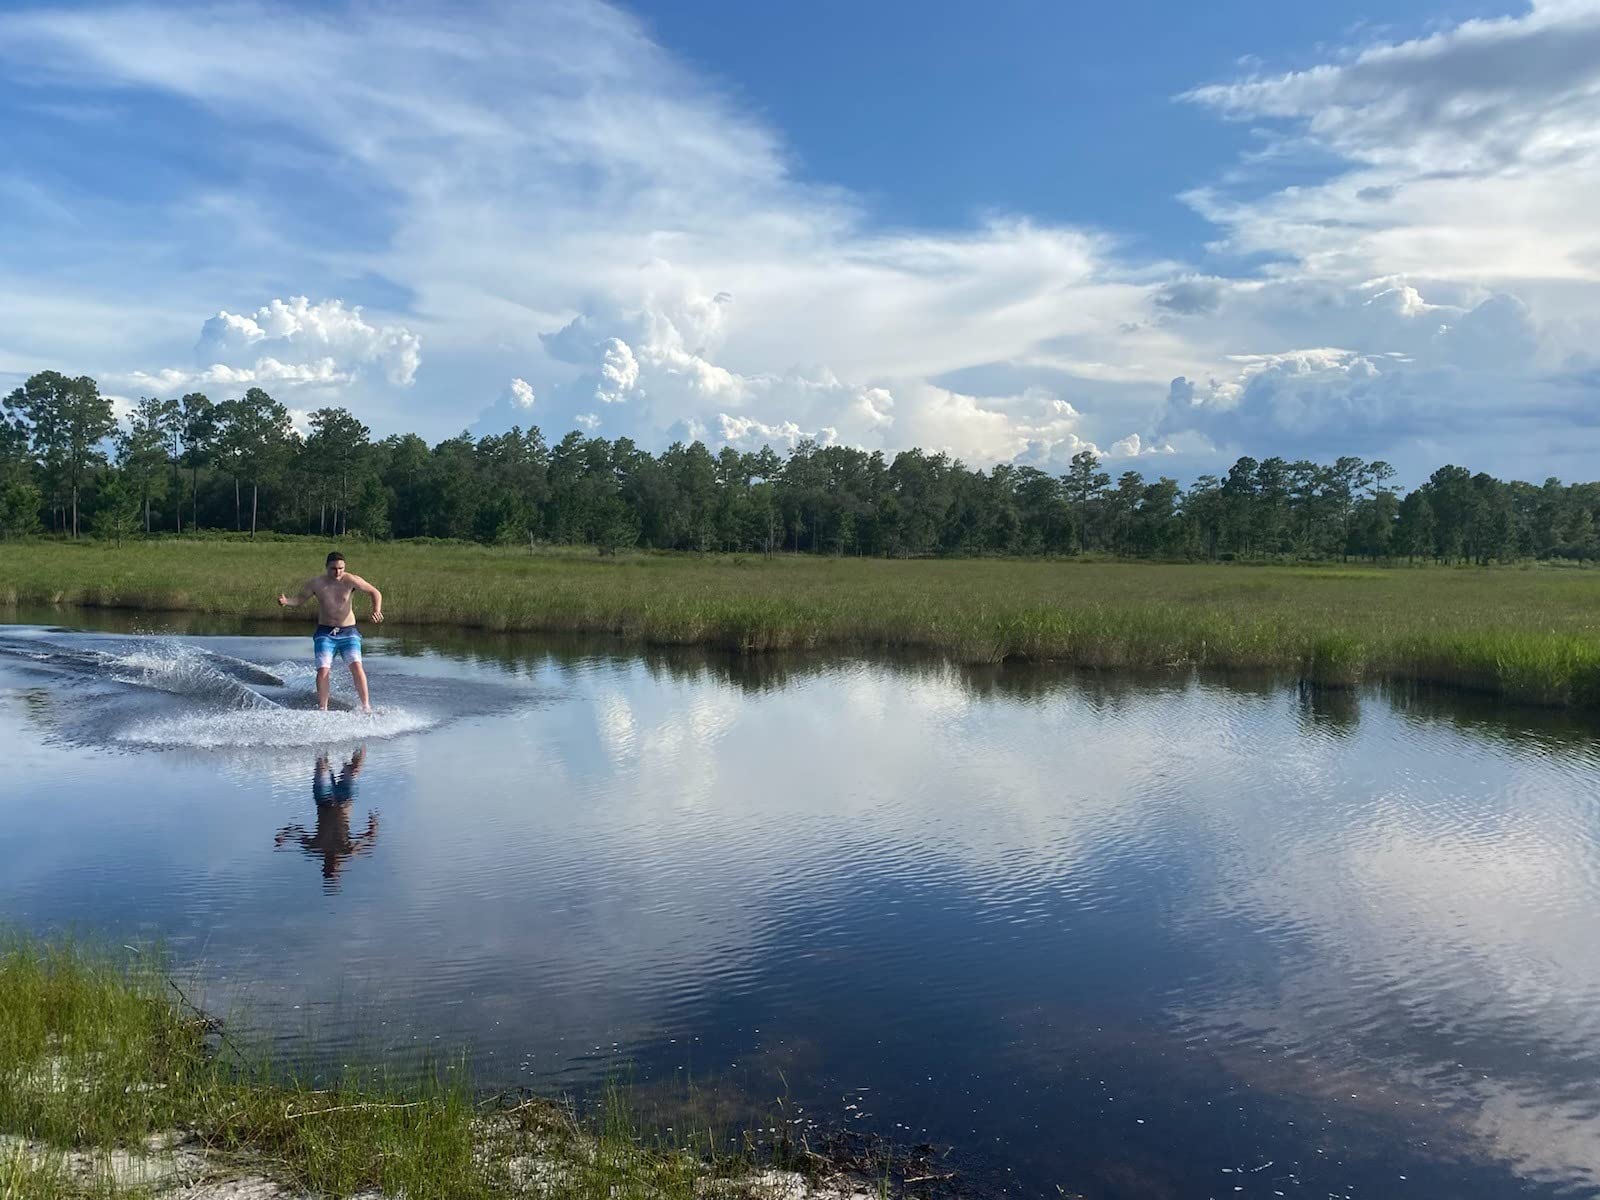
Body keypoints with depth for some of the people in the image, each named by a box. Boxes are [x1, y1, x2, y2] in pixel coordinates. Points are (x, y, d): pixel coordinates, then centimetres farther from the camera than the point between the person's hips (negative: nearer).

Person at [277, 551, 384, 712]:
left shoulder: (351, 580, -10)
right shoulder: (315, 583, -6)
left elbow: (375, 593, -5)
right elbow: (299, 599, 6)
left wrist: (376, 610, -22)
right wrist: (286, 602, -15)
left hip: (348, 632, -1)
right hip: (325, 633, 1)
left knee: (356, 667, -18)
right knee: (323, 670, -13)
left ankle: (366, 706, -12)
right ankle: (322, 709, -3)